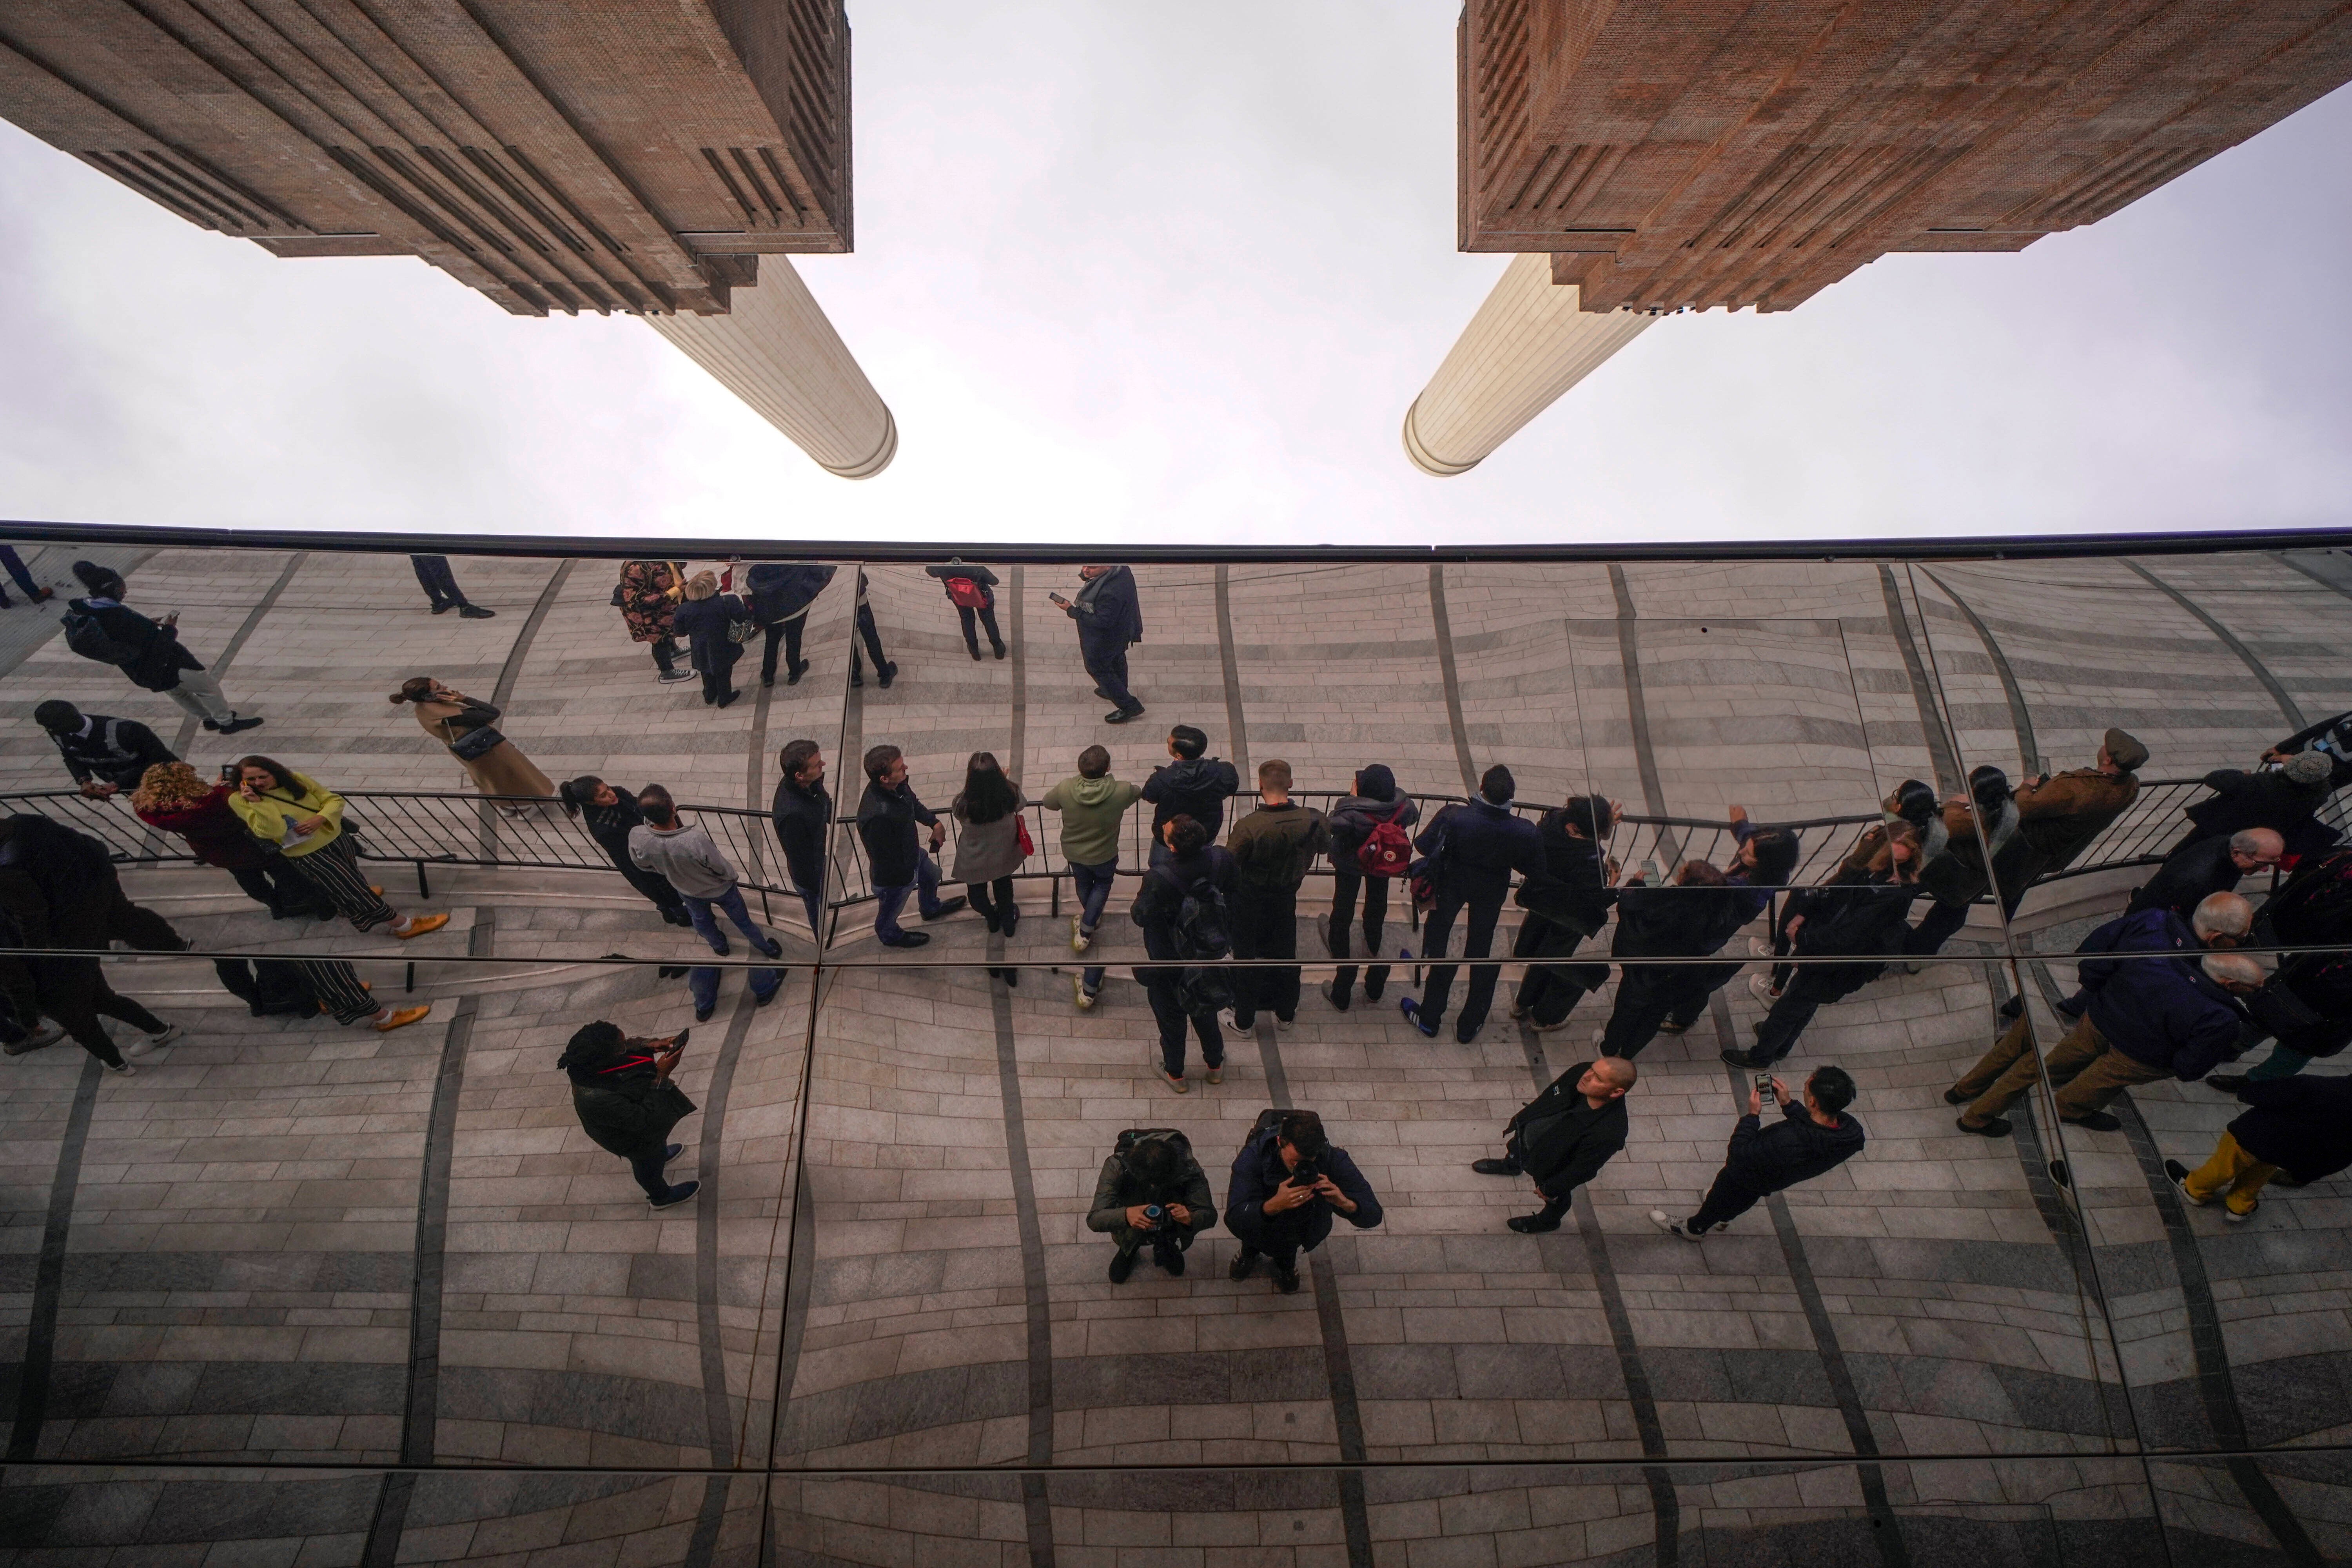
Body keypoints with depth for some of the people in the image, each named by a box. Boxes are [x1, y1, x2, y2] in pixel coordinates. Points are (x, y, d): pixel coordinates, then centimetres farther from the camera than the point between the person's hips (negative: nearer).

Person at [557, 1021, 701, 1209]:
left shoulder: (586, 1061, -29)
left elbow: (629, 1045, -7)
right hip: (634, 1141, -5)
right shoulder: (599, 1100, -48)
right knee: (649, 1165, 27)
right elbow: (646, 1120, -37)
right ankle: (661, 1197, 57)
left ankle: (661, 1154, 70)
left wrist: (649, 1045, -25)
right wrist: (662, 1077, -41)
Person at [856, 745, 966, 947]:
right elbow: (884, 859, -32)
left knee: (932, 876, 35)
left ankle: (931, 908, 67)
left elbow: (914, 803, 5)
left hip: (913, 853, 8)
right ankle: (890, 936, 58)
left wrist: (935, 823, -6)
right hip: (895, 875, -8)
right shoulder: (876, 815, -46)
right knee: (891, 909, 25)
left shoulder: (898, 785, -20)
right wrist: (907, 877, -18)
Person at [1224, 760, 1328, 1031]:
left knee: (1248, 958, 18)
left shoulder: (1248, 827, -32)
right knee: (1285, 956, 24)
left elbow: (1228, 868, -23)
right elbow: (1325, 846, 2)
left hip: (1249, 903, -3)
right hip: (1286, 901, 3)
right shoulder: (1312, 820, -20)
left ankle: (1244, 1019, 36)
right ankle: (1286, 1014, 44)